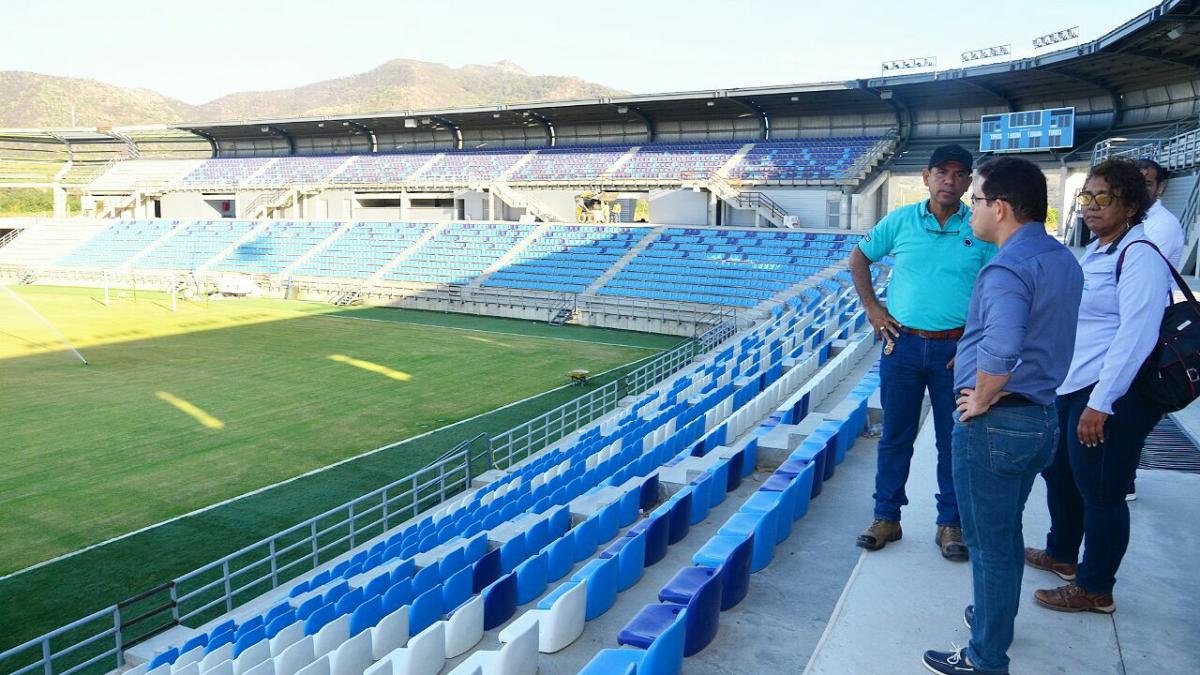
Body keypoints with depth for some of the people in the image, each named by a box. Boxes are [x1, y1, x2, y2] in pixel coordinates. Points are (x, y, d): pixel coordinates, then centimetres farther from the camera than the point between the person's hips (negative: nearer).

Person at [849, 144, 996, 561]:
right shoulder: (900, 221, 1)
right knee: (895, 436, 9)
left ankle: (951, 524, 23)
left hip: (955, 349, -1)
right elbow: (858, 259, 12)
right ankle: (887, 518, 22)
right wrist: (872, 308, 3)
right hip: (902, 343, 1)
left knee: (954, 440, 9)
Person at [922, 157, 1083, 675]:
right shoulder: (1063, 259, 8)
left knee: (990, 544, 4)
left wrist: (982, 399, -22)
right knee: (1006, 533, 25)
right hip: (1042, 415, 9)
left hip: (995, 424, -9)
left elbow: (1001, 348, -38)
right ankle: (997, 616, 44)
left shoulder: (1009, 267, -23)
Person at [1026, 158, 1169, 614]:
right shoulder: (1096, 251, 14)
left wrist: (1100, 404, -24)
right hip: (1071, 388, 10)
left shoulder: (1139, 255, -16)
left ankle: (1095, 590, 20)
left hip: (1112, 396, -10)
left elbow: (1135, 335, -22)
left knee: (1100, 492, 3)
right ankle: (1061, 555, 43)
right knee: (1058, 473, 22)